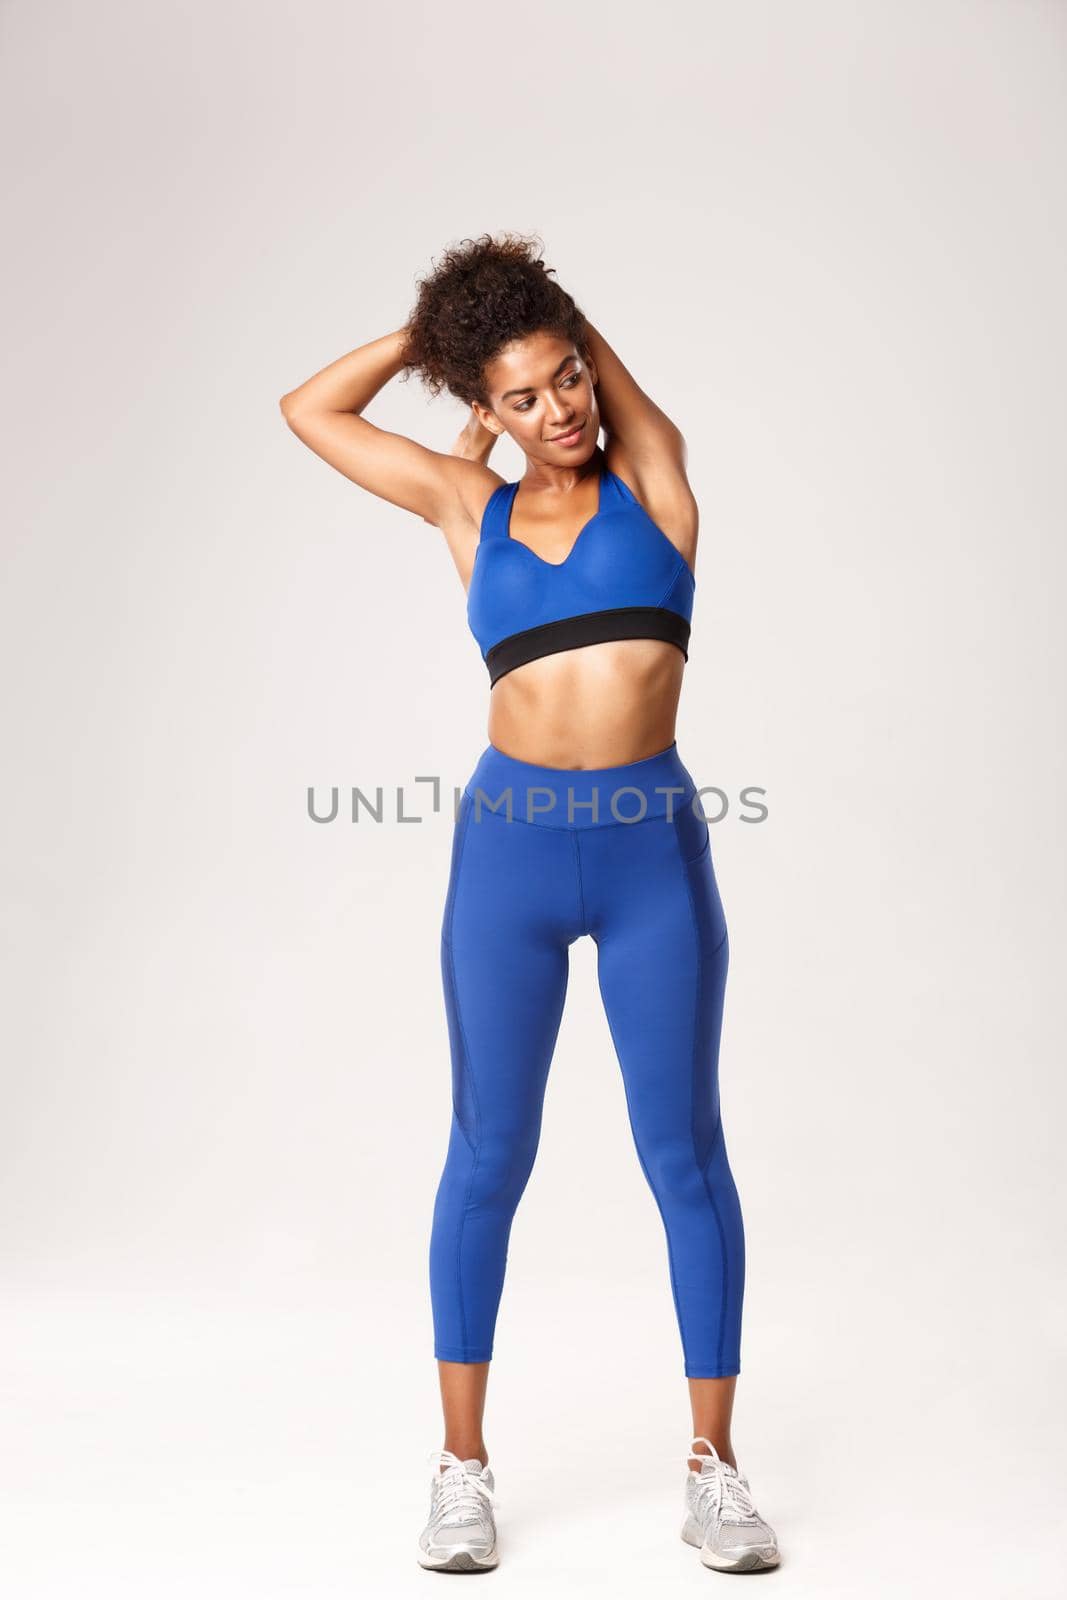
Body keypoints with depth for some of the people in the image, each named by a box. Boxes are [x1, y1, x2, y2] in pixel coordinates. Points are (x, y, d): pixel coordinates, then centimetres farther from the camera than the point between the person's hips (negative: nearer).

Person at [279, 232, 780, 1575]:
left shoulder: (651, 471, 7)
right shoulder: (471, 504, 10)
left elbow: (588, 347, 19)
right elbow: (310, 411, 15)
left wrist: (522, 301, 34)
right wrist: (432, 331, 19)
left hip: (655, 852, 0)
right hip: (509, 847, 1)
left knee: (685, 1152, 5)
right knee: (489, 1153, 6)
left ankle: (712, 1464, 19)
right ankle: (462, 1464, 19)